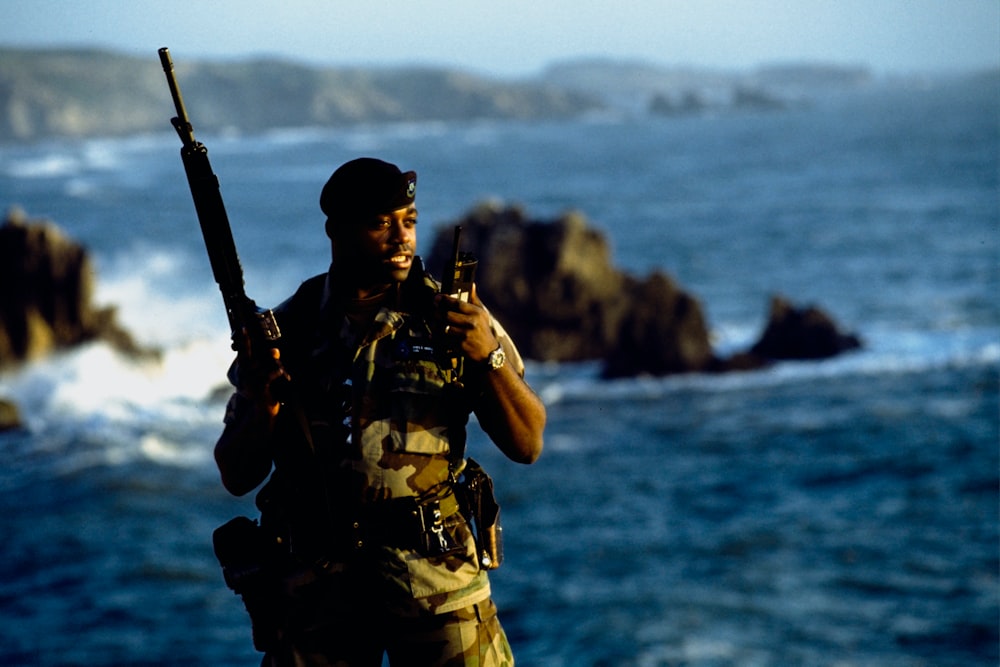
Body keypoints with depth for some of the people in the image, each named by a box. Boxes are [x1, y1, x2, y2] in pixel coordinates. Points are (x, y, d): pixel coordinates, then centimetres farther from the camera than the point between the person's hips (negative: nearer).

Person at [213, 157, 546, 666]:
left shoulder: (451, 317, 4)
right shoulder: (284, 330, 6)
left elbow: (527, 446, 1)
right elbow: (236, 477, 7)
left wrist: (490, 355, -13)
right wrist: (262, 406, -12)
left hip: (434, 573, -1)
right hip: (317, 582, 1)